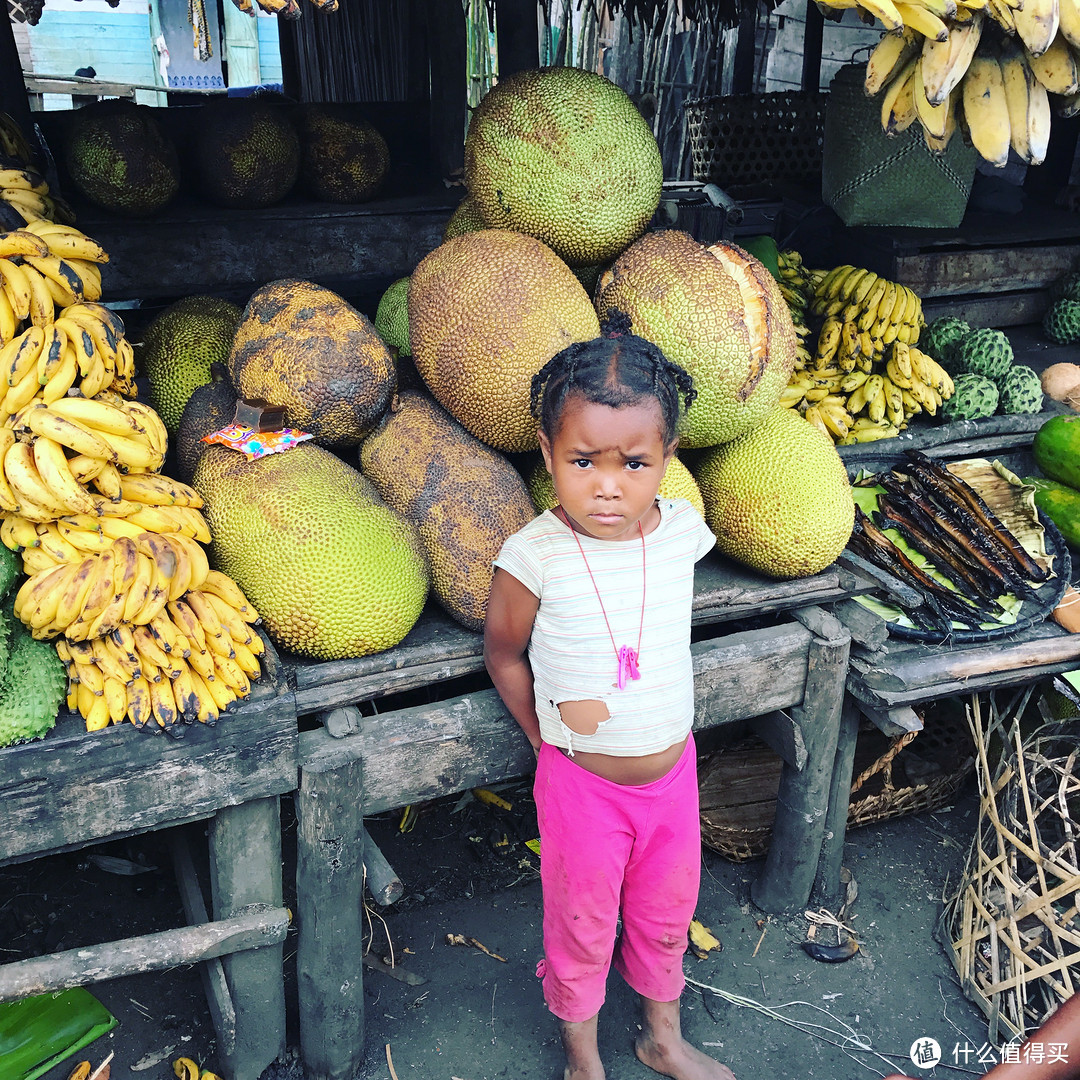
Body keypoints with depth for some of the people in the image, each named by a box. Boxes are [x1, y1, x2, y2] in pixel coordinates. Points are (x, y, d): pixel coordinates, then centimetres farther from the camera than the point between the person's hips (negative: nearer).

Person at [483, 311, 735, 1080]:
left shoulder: (683, 533, -12)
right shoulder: (535, 557, -23)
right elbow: (503, 653, -6)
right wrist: (548, 739, -4)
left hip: (673, 766, 4)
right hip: (582, 782, -3)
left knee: (666, 912, 24)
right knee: (581, 925, 18)